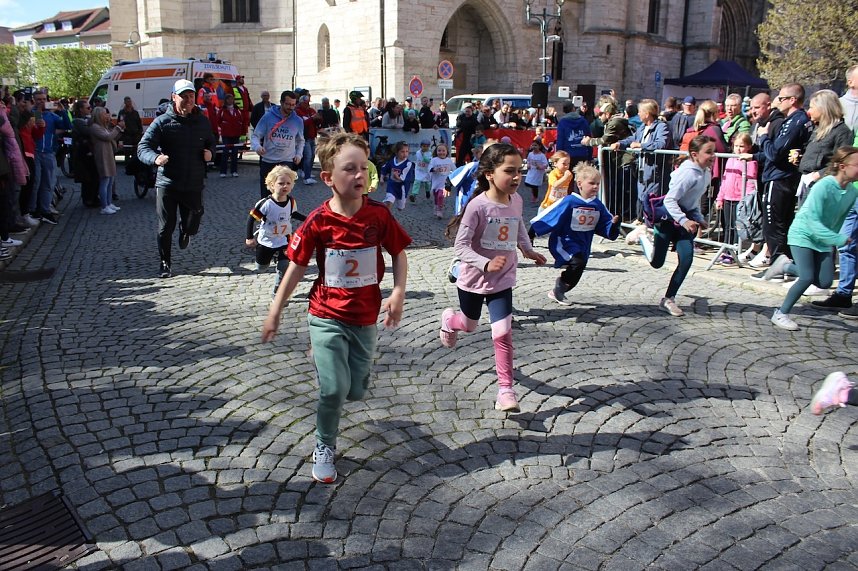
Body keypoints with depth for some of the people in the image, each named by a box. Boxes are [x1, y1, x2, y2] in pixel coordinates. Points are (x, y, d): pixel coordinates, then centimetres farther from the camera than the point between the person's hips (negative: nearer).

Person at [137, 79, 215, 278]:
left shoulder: (202, 122, 8)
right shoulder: (162, 122, -5)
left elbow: (211, 142, 24)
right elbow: (143, 147, -9)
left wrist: (210, 152, -1)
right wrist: (155, 157, -32)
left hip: (194, 183, 3)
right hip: (167, 182, -2)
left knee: (193, 224, 8)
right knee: (165, 227, 3)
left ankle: (185, 230, 47)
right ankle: (165, 264, 22)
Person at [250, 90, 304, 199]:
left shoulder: (298, 121, 3)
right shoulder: (268, 117, -5)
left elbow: (300, 140, 20)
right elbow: (255, 135, -1)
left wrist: (299, 154, 4)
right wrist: (257, 146, -23)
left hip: (287, 161, 0)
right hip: (267, 161, 0)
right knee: (265, 195, 9)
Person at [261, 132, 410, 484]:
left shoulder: (379, 215, -10)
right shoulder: (317, 222, -13)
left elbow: (399, 254, 3)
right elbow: (297, 266, -4)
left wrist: (398, 292, -11)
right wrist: (275, 312, 0)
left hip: (365, 319, 2)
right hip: (327, 317, -2)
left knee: (356, 392, 10)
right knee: (333, 389, -12)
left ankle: (322, 357, 45)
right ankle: (324, 447, 17)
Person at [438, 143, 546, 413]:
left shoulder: (516, 200, -6)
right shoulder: (478, 206, -25)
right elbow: (461, 245, -24)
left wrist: (528, 249, 12)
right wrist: (486, 264, -36)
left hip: (502, 280, 3)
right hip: (473, 279, -3)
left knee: (503, 334, -6)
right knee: (469, 325, 21)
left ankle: (506, 390, 3)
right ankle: (449, 319, 58)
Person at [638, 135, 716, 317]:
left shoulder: (706, 173, 4)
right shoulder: (689, 173, -24)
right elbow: (670, 200, -27)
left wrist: (699, 218, 7)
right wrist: (684, 221, -34)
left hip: (686, 217, 8)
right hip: (668, 216, -7)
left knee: (686, 259, -6)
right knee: (656, 262, 3)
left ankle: (668, 299, 6)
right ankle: (642, 235, 33)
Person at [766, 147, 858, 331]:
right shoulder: (823, 186, -24)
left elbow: (841, 217, 5)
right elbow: (813, 221, -27)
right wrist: (838, 239, -30)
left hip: (824, 239, 7)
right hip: (803, 234, -7)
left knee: (825, 282, 2)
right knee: (807, 277, -16)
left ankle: (787, 266, 24)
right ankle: (780, 314, 0)